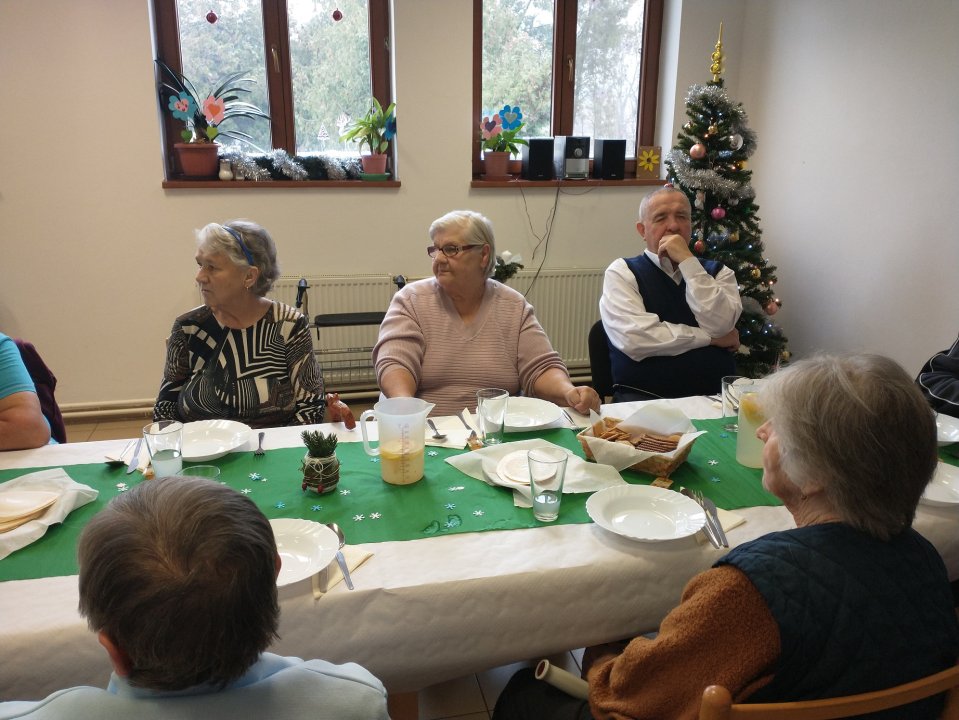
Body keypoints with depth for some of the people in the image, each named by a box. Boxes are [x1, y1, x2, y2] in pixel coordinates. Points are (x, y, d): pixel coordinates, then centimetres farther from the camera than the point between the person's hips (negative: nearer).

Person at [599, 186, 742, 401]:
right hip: (643, 396, -2)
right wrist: (709, 338, -2)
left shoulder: (718, 273, 15)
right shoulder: (622, 272, 5)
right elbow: (635, 339, -12)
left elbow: (720, 327, -6)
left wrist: (687, 261, -7)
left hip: (715, 395, 3)